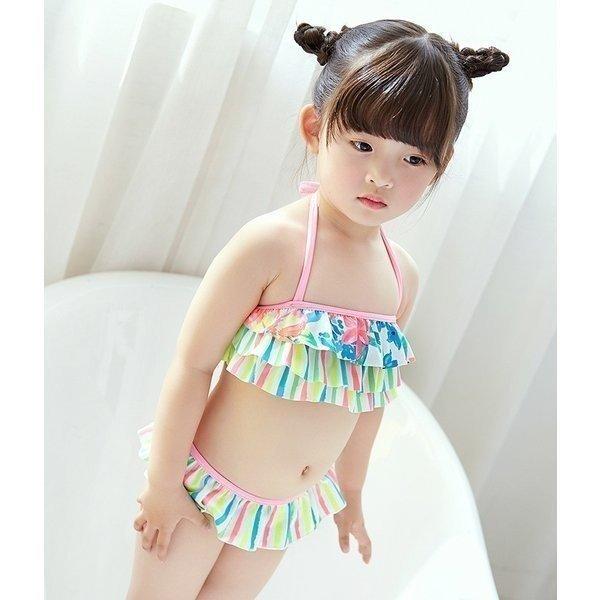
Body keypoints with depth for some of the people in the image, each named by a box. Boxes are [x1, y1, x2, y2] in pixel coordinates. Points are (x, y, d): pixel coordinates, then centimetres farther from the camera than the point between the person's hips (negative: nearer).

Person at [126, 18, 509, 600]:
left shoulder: (403, 275, -4)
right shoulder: (272, 243, -23)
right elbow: (192, 364, -19)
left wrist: (351, 492, 17)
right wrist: (164, 482, -13)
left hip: (291, 505, 5)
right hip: (207, 486, -5)